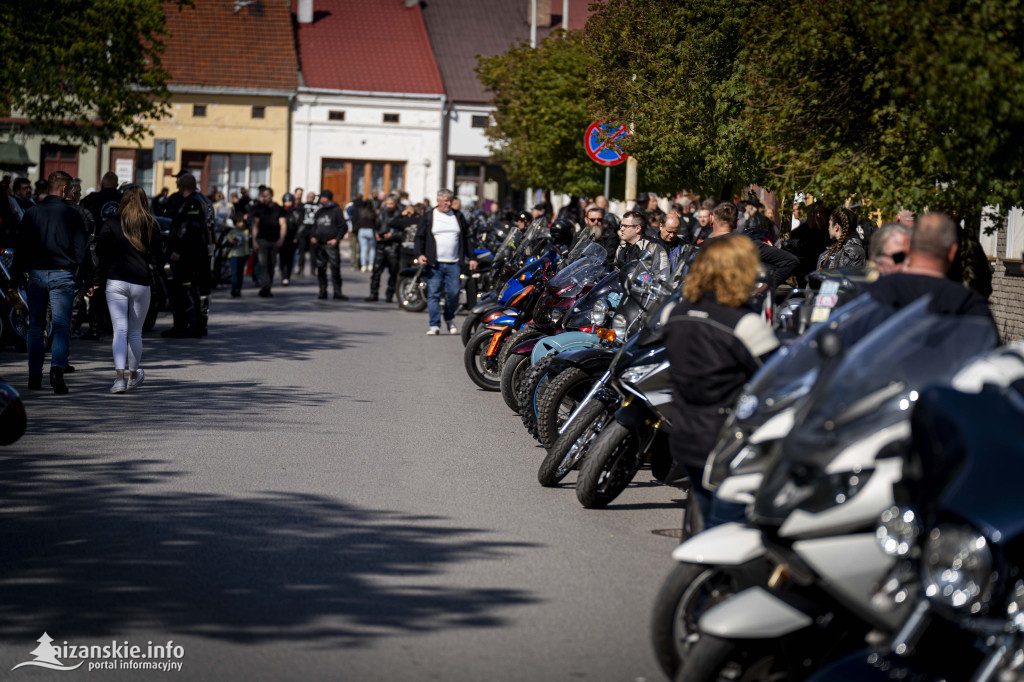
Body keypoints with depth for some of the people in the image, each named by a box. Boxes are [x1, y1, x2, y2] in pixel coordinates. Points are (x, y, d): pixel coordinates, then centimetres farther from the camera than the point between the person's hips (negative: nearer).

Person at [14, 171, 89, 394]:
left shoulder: (31, 214, 5)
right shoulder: (71, 214, -3)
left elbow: (21, 248, 8)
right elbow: (82, 249, -2)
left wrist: (17, 278, 14)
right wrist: (86, 278, 4)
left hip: (36, 275, 3)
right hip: (63, 275, -3)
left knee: (35, 327, 12)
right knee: (61, 326, -4)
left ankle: (34, 377, 13)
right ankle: (57, 369, -24)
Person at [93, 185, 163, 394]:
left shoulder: (111, 224, 0)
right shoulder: (150, 226, 1)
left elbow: (101, 254, -5)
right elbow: (157, 258, -1)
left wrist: (97, 281, 3)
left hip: (116, 283, -1)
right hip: (141, 283, 1)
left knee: (120, 331, -5)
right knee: (135, 332, 15)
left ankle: (120, 377, -20)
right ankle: (133, 375, 30)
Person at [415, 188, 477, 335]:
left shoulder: (458, 217, 14)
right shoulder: (428, 217, 7)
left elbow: (466, 238, 18)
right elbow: (420, 237, 4)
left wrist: (471, 257, 12)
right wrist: (419, 254, -12)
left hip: (453, 264, 2)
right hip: (434, 263, -2)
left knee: (453, 293, -3)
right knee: (433, 294, -4)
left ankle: (449, 319, 20)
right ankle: (434, 325, -1)